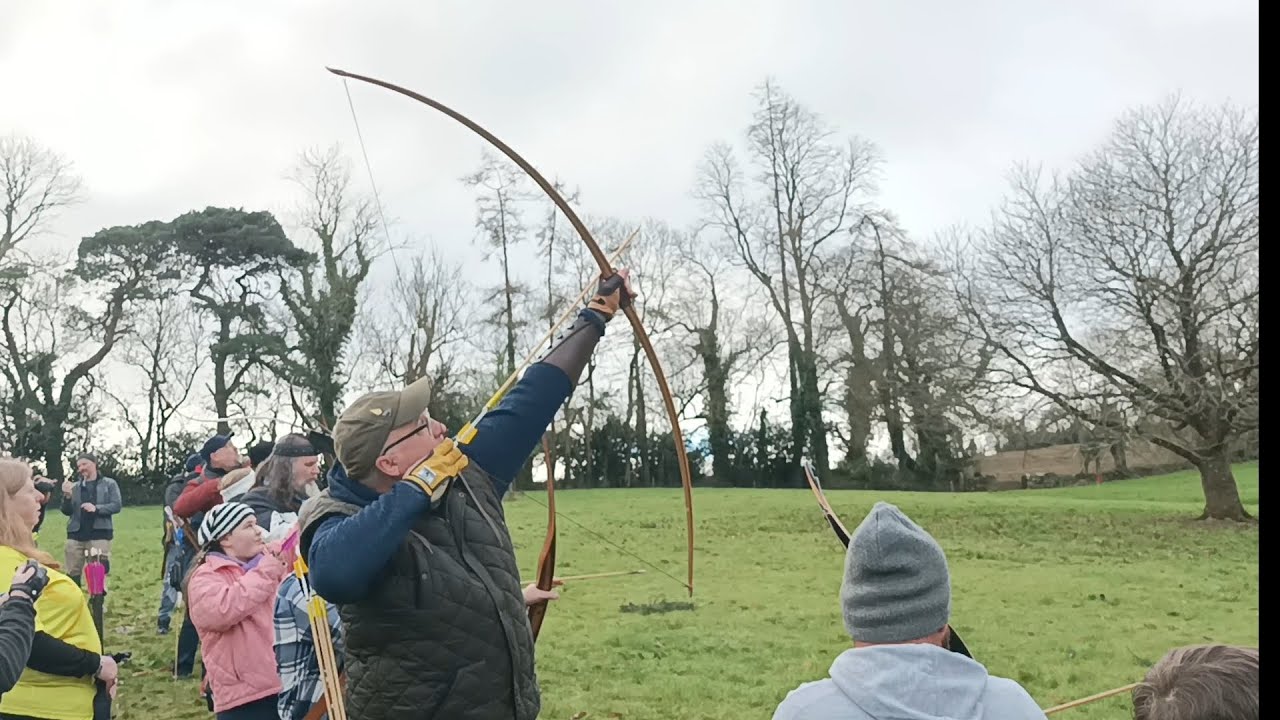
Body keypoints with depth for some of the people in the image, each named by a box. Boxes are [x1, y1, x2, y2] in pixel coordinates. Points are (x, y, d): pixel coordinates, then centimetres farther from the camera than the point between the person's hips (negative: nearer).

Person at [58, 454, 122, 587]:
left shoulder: (109, 484, 4)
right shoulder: (75, 487, 12)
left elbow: (116, 505, -4)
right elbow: (67, 511, 9)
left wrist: (96, 508, -19)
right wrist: (67, 496, -9)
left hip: (99, 534, -3)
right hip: (76, 535, 3)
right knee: (72, 573, 6)